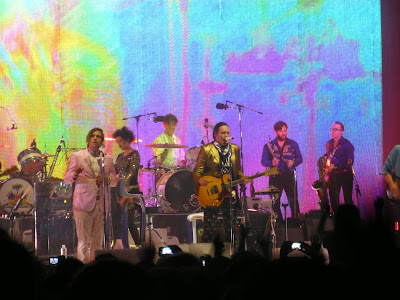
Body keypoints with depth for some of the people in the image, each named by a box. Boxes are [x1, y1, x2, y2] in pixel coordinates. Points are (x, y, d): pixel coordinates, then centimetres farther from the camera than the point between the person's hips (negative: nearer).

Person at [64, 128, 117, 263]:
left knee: (98, 240, 4)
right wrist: (75, 175, -19)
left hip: (101, 204, 3)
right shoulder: (77, 156, 6)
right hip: (83, 203, -3)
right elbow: (66, 179, 3)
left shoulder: (108, 159, 15)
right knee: (84, 240, -8)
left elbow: (114, 181, 17)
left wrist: (107, 179, -6)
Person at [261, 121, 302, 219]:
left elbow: (300, 158, 9)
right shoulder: (269, 146, 7)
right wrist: (271, 163, -22)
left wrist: (293, 162, -13)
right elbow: (263, 161, 0)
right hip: (275, 177, 0)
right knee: (275, 203, -1)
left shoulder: (293, 144, 11)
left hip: (289, 176, 0)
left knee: (293, 202, -6)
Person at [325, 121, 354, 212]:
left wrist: (335, 166, -19)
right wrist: (327, 168, 6)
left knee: (348, 199, -5)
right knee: (333, 199, 3)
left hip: (345, 175, -5)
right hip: (333, 175, 5)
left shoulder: (347, 144, -7)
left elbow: (349, 162, -13)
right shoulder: (329, 144, 11)